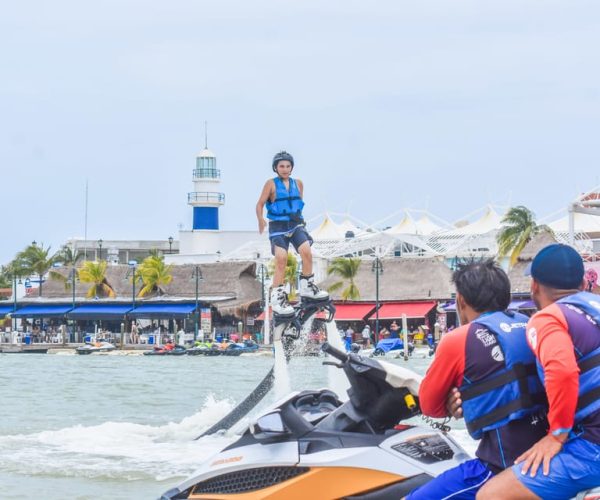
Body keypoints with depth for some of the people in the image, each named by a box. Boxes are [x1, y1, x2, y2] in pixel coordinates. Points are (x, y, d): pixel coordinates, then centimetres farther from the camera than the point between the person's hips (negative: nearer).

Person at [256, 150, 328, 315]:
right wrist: (260, 220, -23)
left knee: (306, 252, -19)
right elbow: (260, 204, -7)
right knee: (281, 259, -15)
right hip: (278, 227, -3)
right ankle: (277, 298, -7)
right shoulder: (271, 184, -4)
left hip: (296, 224, 3)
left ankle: (307, 288, -1)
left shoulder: (298, 183, 8)